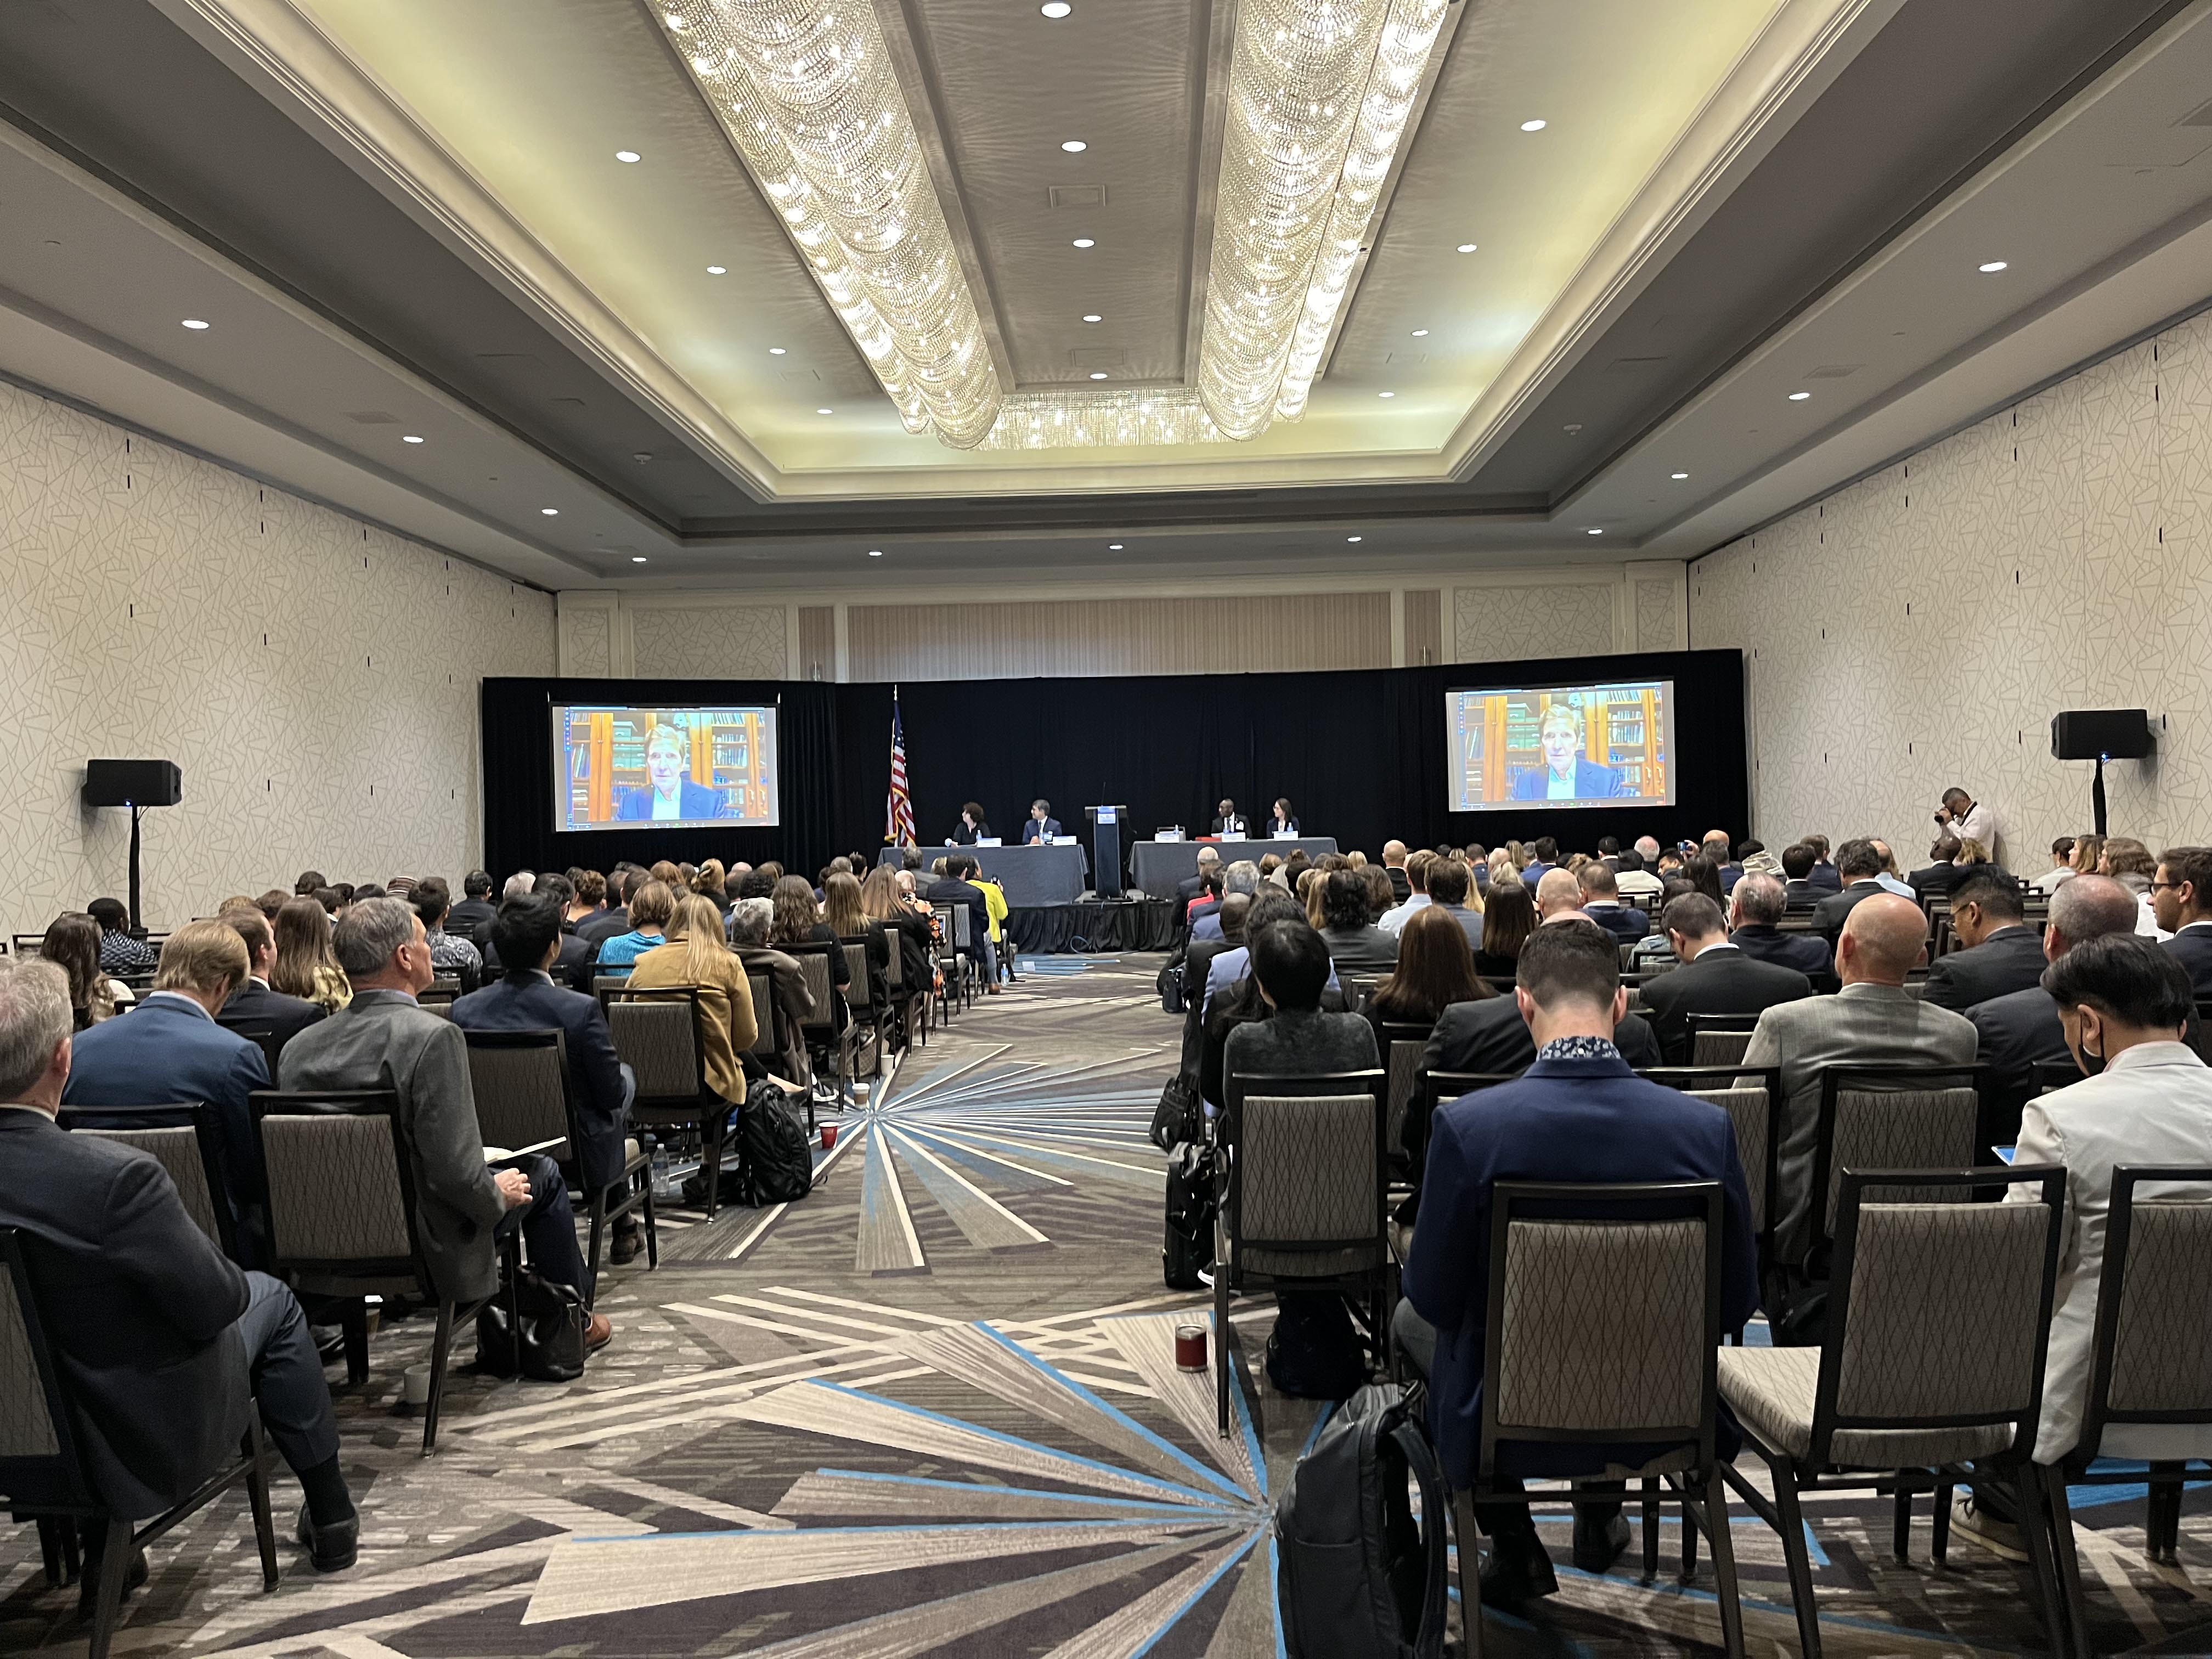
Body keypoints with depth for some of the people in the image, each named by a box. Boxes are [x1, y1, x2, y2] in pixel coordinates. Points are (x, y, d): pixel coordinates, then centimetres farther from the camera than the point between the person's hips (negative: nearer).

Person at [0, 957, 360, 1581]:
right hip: (148, 1443, -5)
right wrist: (231, 1275, 0)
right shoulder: (115, 1177, -32)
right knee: (270, 1298, 19)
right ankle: (330, 1513, 30)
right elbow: (214, 1304, -21)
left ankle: (103, 1551, 33)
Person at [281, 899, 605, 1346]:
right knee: (541, 1172, 18)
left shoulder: (297, 1047, -5)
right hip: (427, 1248, -7)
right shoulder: (433, 1038, -24)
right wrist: (499, 1194, -6)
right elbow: (457, 1172, -27)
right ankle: (573, 1322, 32)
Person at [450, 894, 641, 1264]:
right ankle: (623, 1226, 39)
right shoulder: (582, 1010, -24)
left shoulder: (464, 1009, -11)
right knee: (626, 1076, 28)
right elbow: (612, 1096, -14)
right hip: (577, 1158, -4)